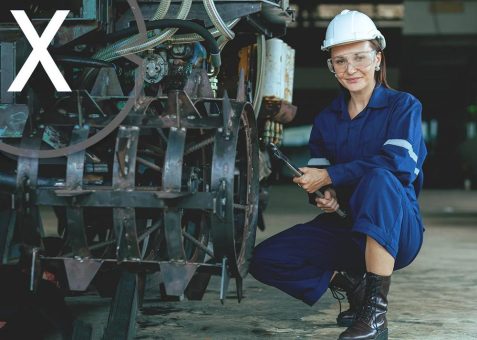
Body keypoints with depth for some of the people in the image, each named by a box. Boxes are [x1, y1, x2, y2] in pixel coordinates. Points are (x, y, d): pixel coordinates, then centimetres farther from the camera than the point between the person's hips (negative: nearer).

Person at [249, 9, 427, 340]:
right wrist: (326, 198, -12)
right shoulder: (326, 120, 11)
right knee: (264, 260, -15)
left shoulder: (403, 106, -4)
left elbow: (399, 162, -22)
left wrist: (329, 176, -21)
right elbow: (316, 179, 13)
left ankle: (376, 313, -35)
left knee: (379, 179, -39)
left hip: (397, 231, -4)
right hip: (343, 228, 4)